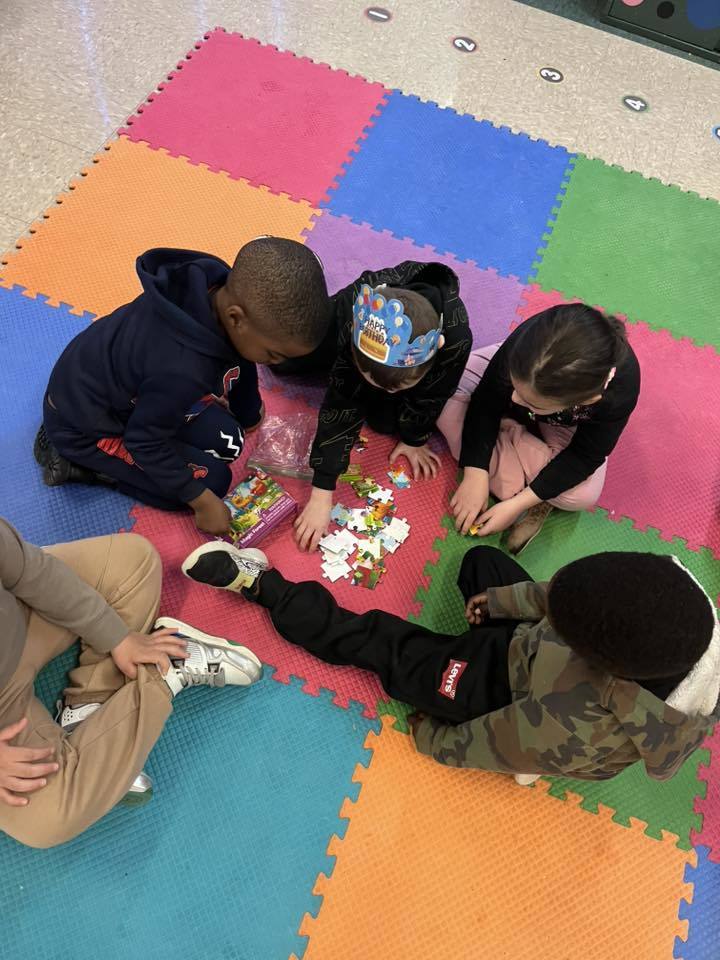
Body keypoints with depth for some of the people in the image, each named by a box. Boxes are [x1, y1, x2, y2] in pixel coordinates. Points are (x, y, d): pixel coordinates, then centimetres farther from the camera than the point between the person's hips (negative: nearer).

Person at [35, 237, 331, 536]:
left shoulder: (225, 289, -20)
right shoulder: (183, 369, -43)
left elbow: (239, 359, 3)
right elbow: (146, 444, -25)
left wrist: (250, 413, 20)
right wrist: (203, 503, -15)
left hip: (115, 382, 7)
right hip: (84, 425, -7)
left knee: (226, 442, 4)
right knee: (212, 480, -5)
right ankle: (80, 462, 1)